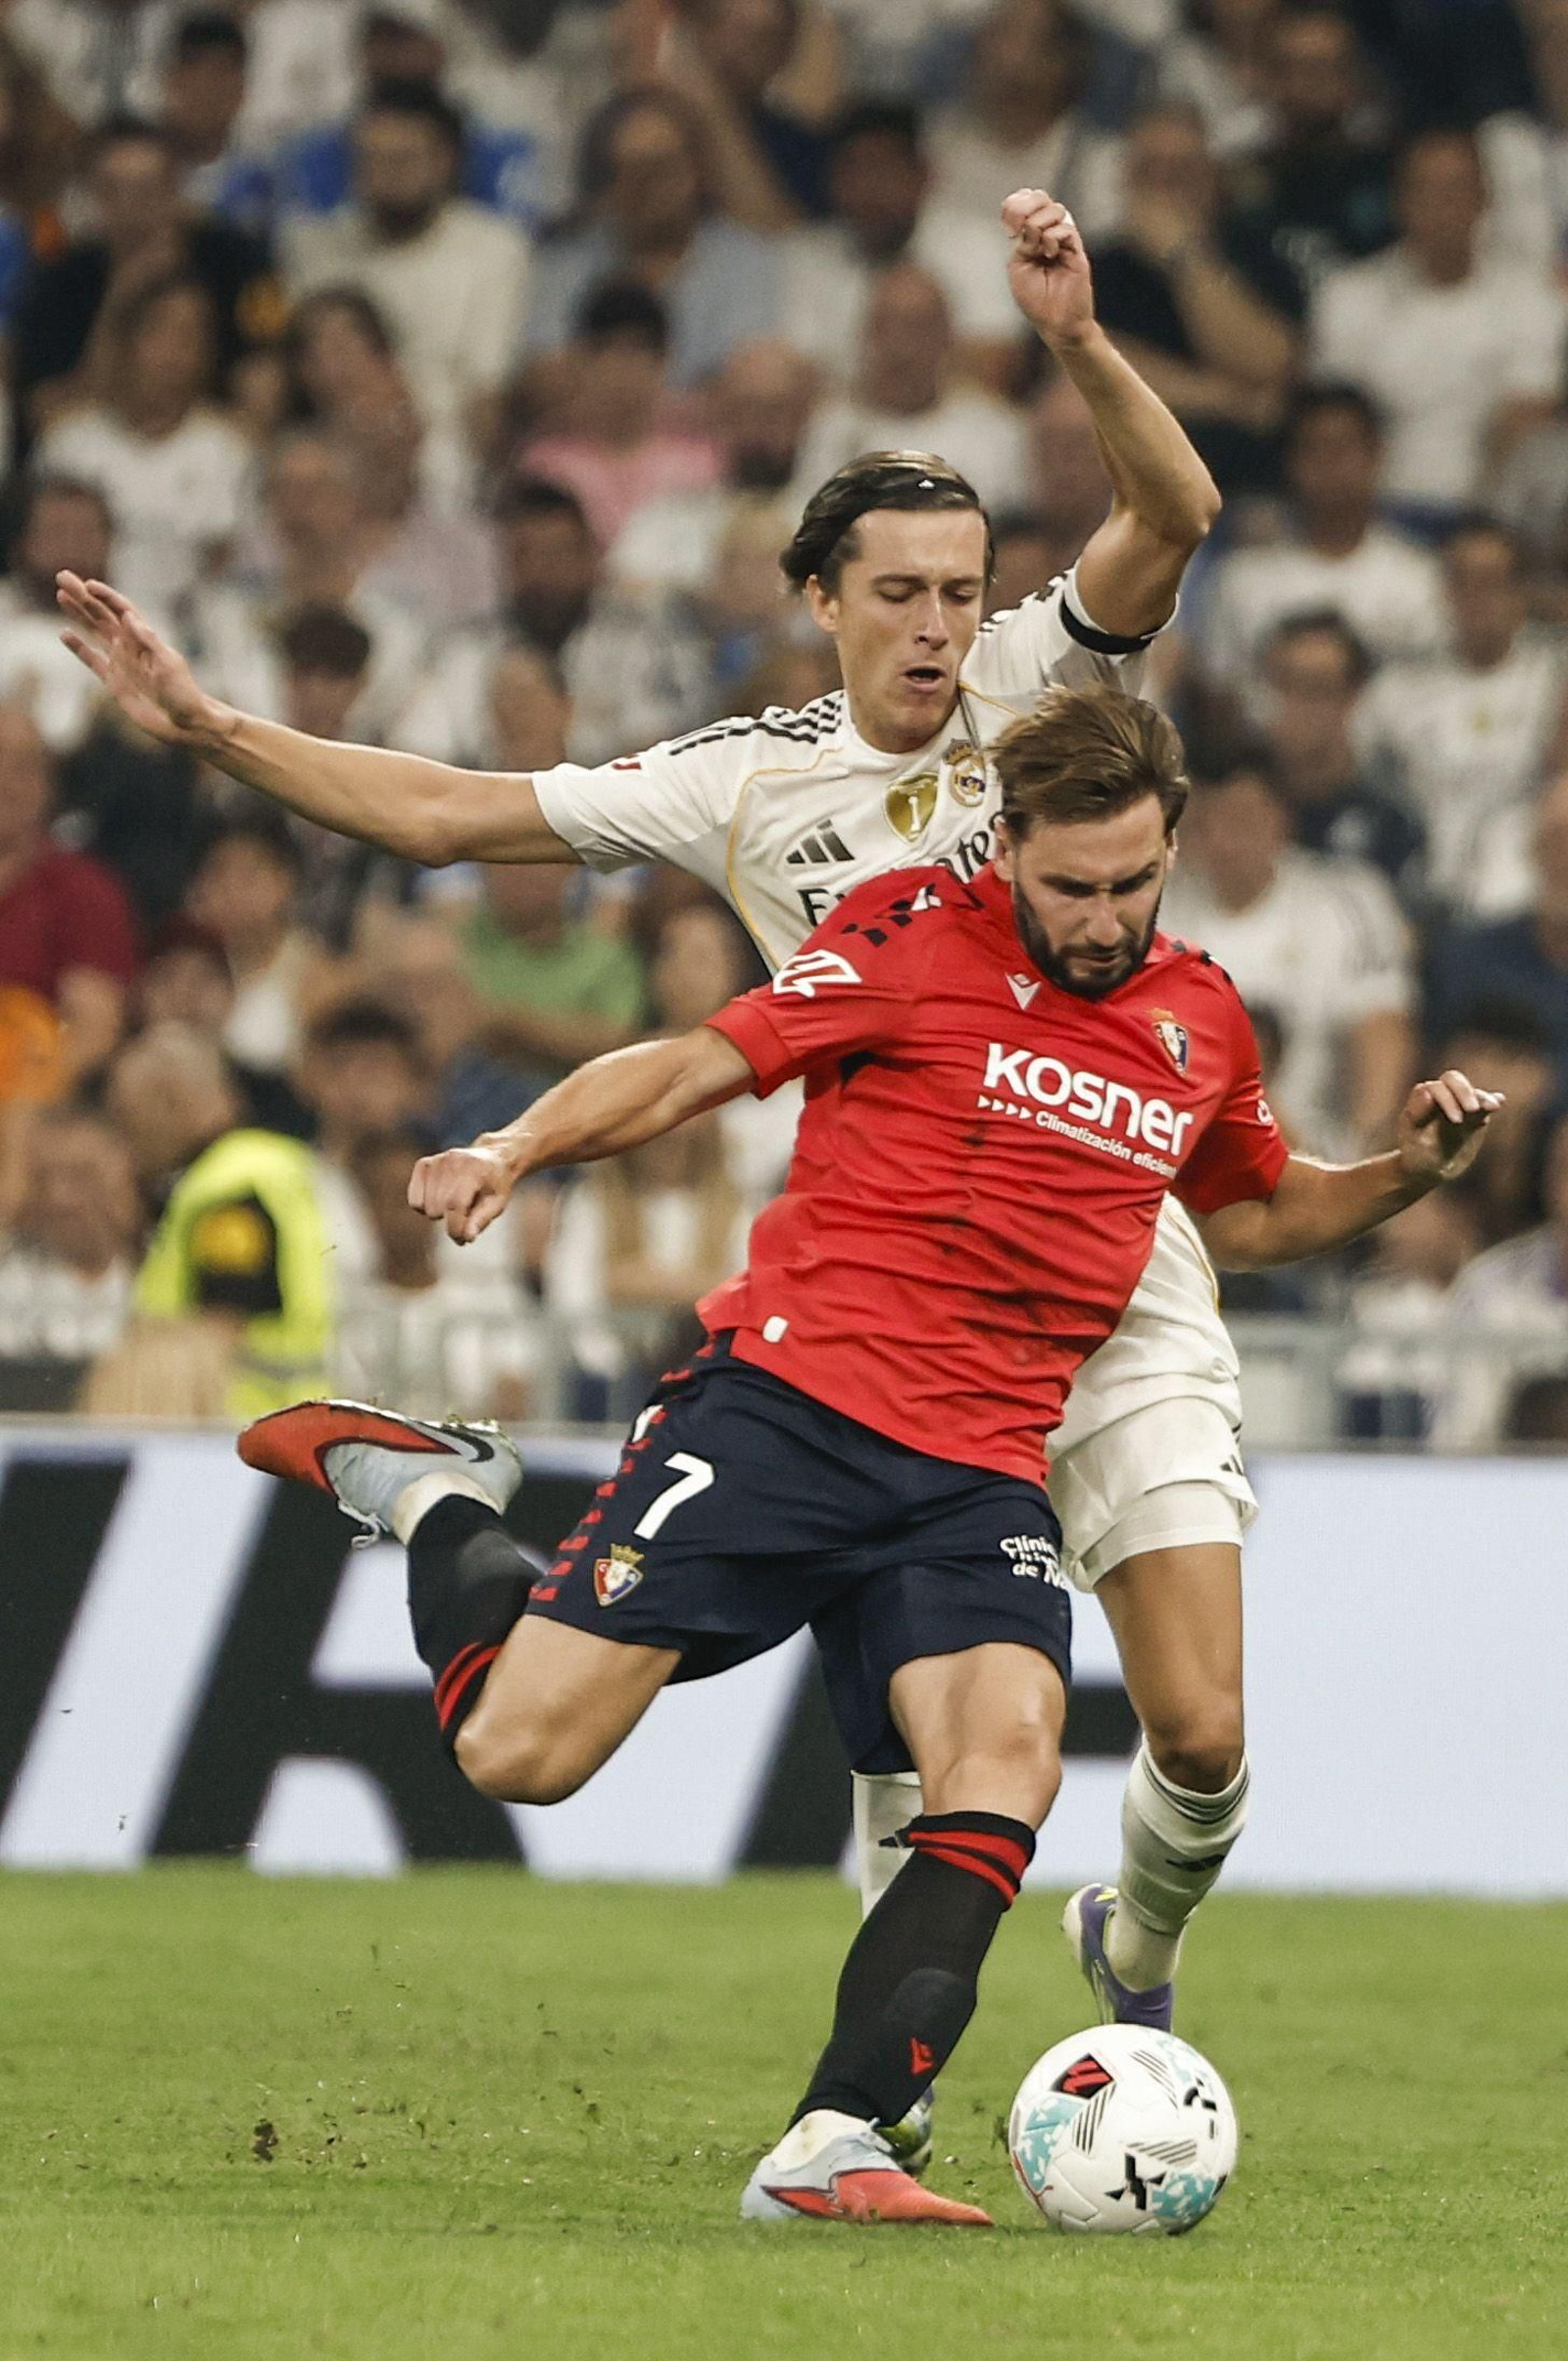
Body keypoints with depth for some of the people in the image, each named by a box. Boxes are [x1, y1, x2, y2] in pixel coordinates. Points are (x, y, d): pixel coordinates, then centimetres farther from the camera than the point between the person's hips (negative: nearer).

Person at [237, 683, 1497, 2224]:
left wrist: (1407, 1172, 14)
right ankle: (433, 1497, 24)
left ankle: (826, 2149, -27)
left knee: (1008, 1754, -25)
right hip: (786, 1401, -4)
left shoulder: (1201, 1021, 14)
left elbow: (1252, 1218, 32)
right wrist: (516, 1149, -16)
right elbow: (700, 1064, -1)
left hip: (978, 1476, 4)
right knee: (519, 1751, -8)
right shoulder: (914, 937, -1)